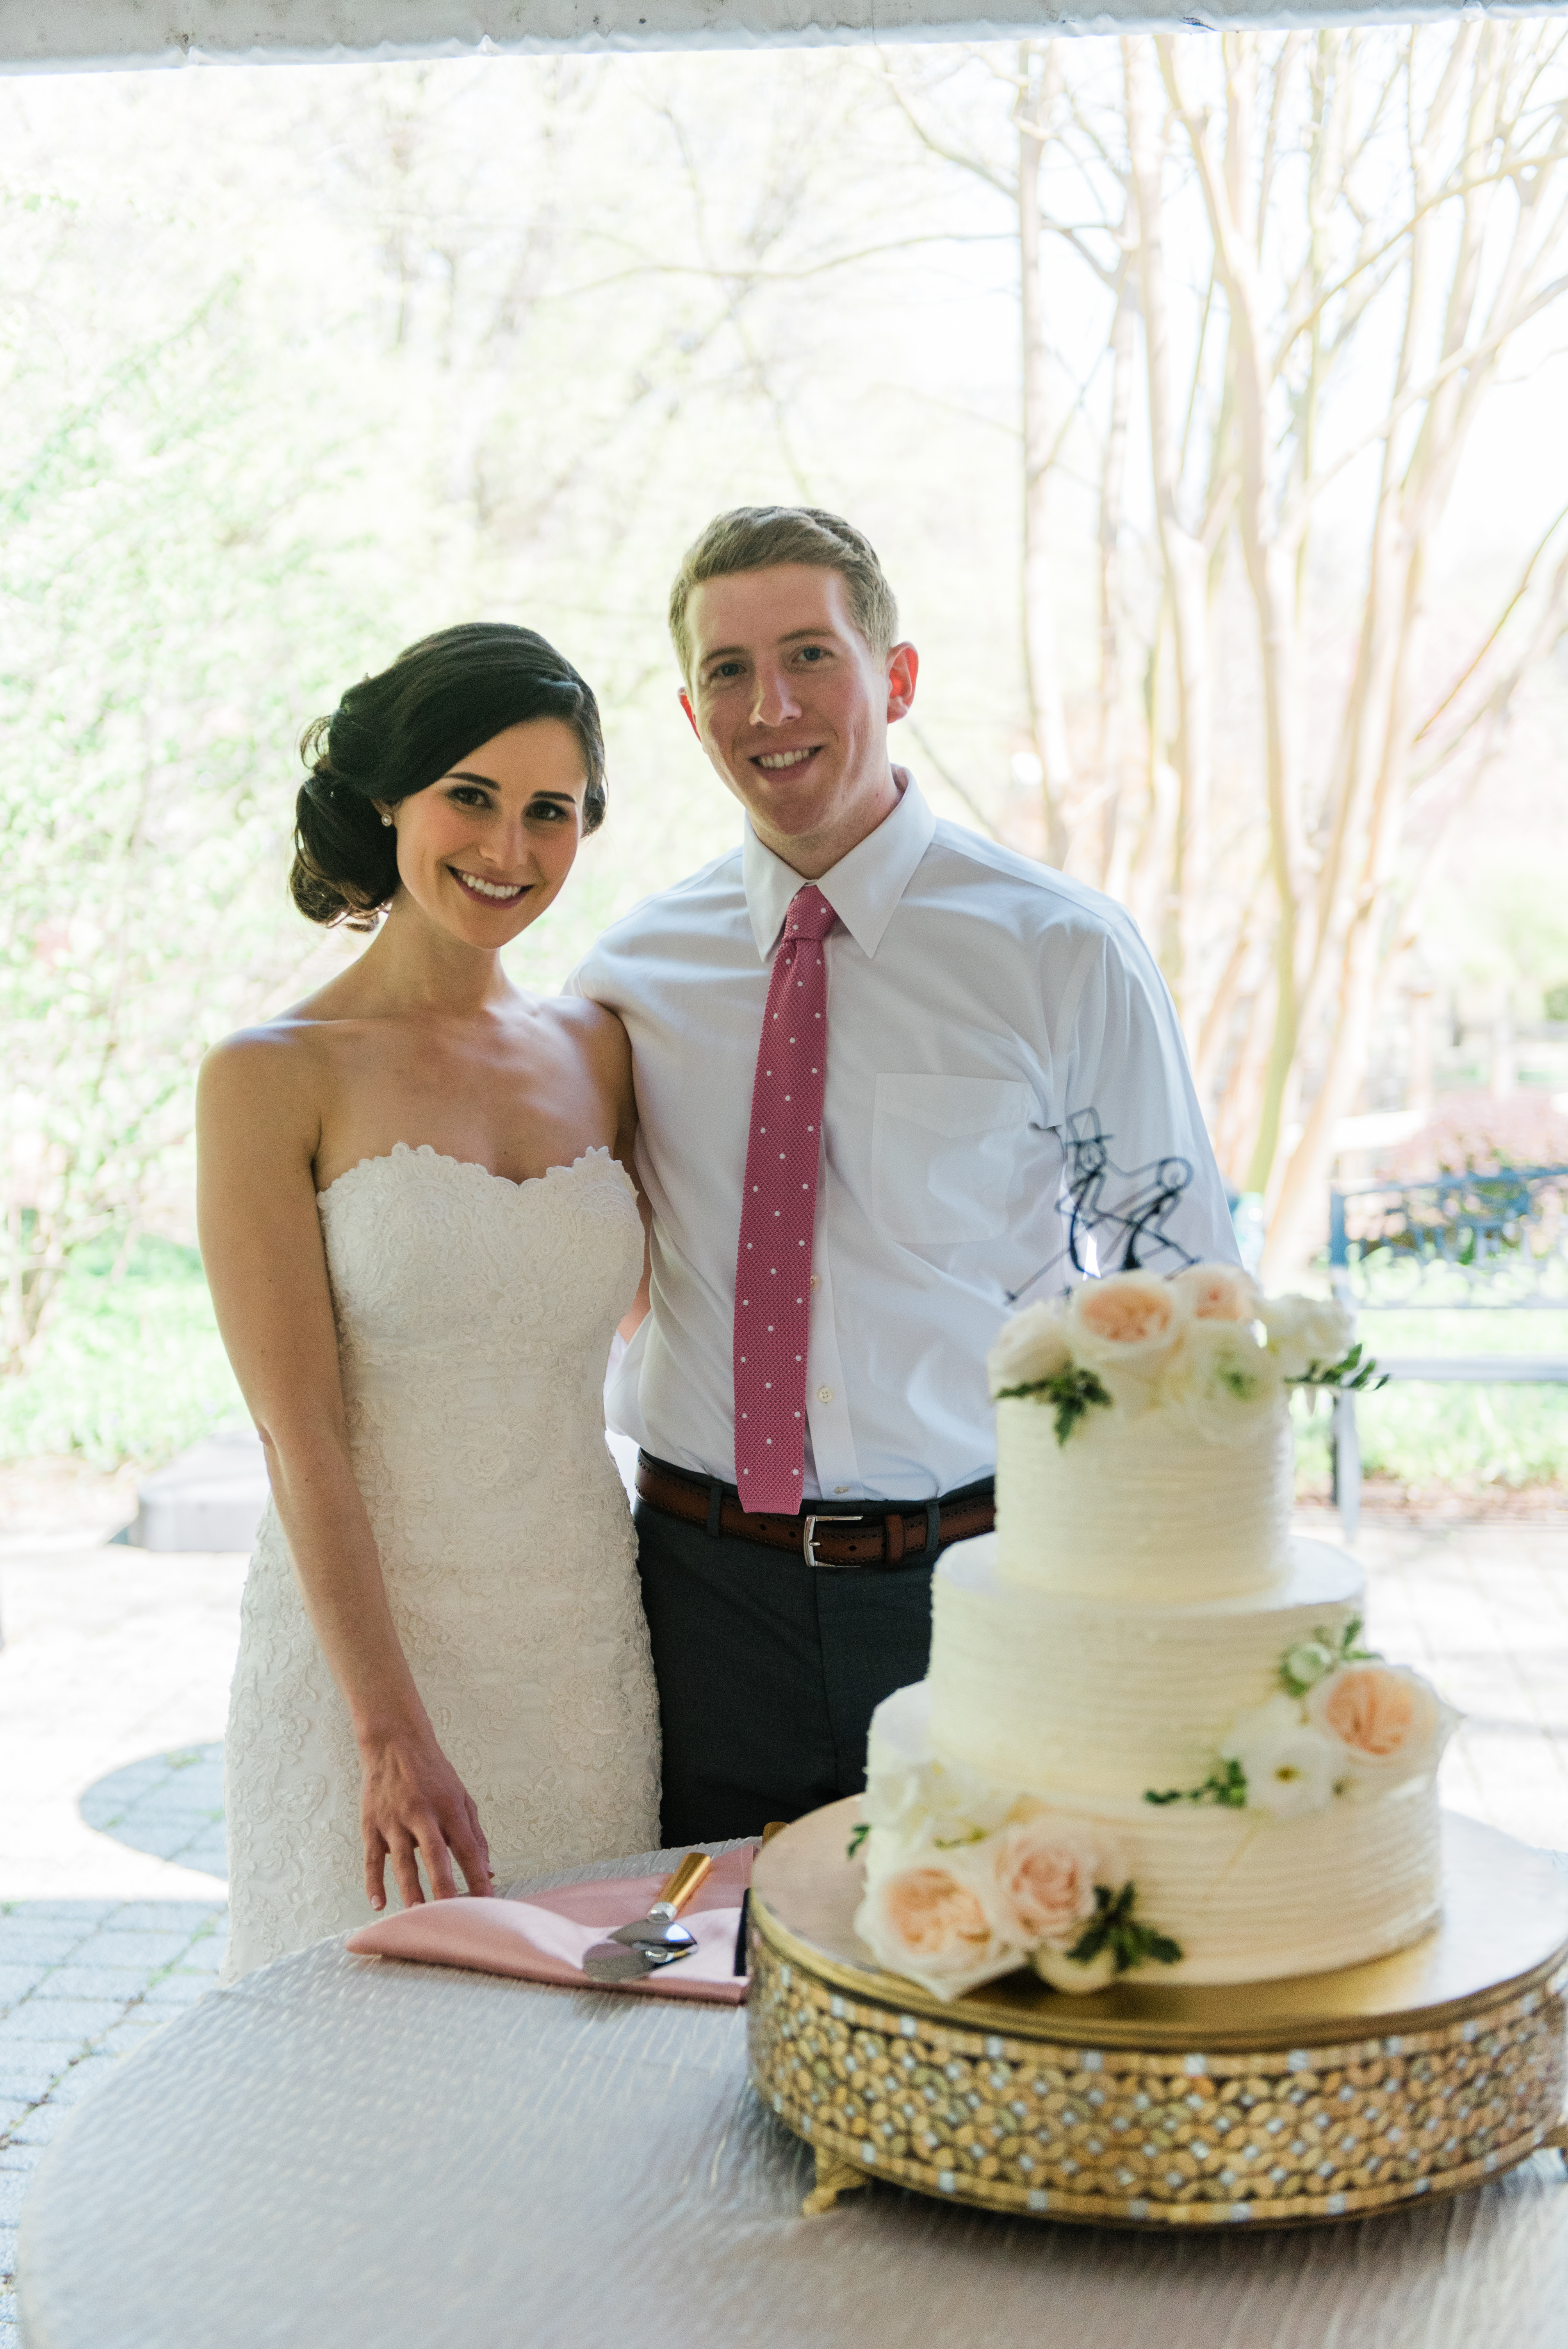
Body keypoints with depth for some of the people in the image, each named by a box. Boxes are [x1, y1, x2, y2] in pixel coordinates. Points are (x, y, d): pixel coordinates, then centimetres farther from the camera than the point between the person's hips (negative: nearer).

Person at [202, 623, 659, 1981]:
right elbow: (303, 1436, -12)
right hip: (367, 1631, -4)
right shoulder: (273, 1077, -7)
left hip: (589, 1648, 4)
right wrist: (394, 1729, -16)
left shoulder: (596, 1054, 7)